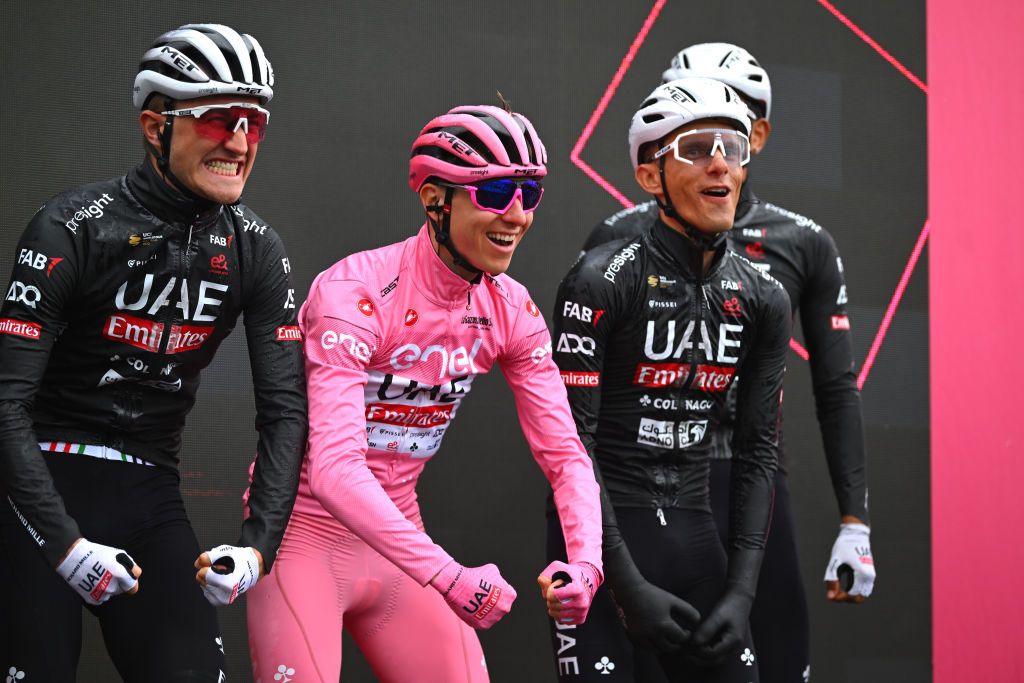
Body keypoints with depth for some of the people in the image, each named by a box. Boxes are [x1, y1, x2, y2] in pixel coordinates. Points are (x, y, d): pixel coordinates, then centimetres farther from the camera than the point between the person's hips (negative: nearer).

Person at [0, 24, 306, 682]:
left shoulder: (256, 249, 1)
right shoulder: (75, 226, -13)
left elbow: (285, 409, 1)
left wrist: (259, 545, -14)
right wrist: (65, 543, -25)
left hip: (152, 497, 4)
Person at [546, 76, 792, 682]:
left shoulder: (763, 300, 6)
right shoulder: (604, 279, -10)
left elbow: (759, 451, 9)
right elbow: (570, 442, -14)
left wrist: (742, 592, 0)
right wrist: (629, 587, -17)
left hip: (694, 536, 5)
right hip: (599, 539, -5)